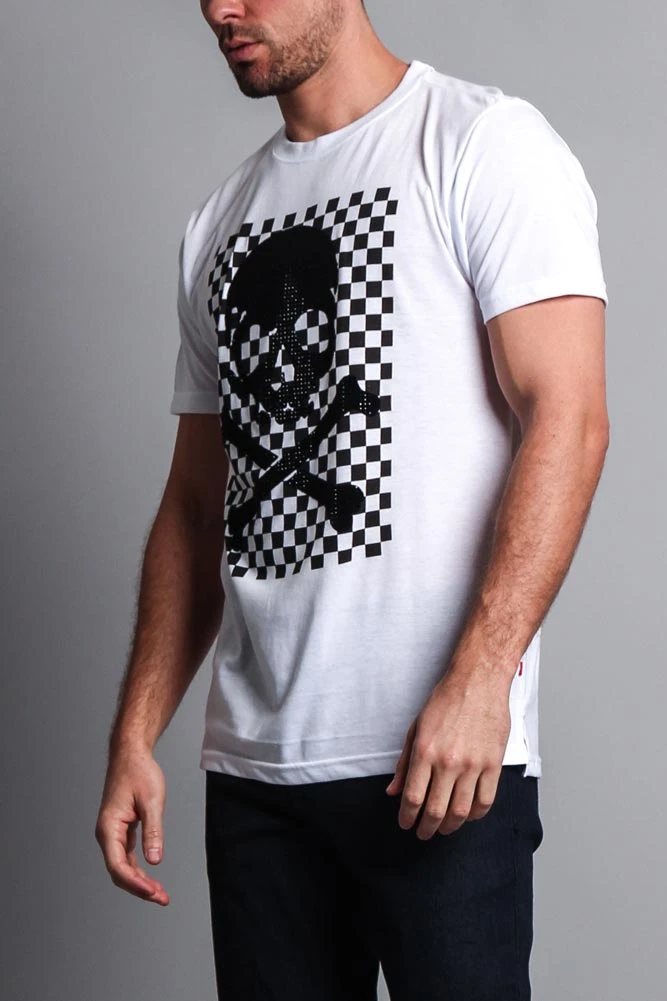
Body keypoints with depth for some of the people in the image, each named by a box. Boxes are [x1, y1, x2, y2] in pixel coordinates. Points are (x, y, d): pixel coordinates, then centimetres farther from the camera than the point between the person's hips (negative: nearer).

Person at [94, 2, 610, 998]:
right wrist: (134, 738, 11)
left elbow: (566, 418, -11)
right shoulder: (219, 223, 18)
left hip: (443, 758, -6)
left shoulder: (485, 142, -1)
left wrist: (477, 682, -21)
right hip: (251, 765, 6)